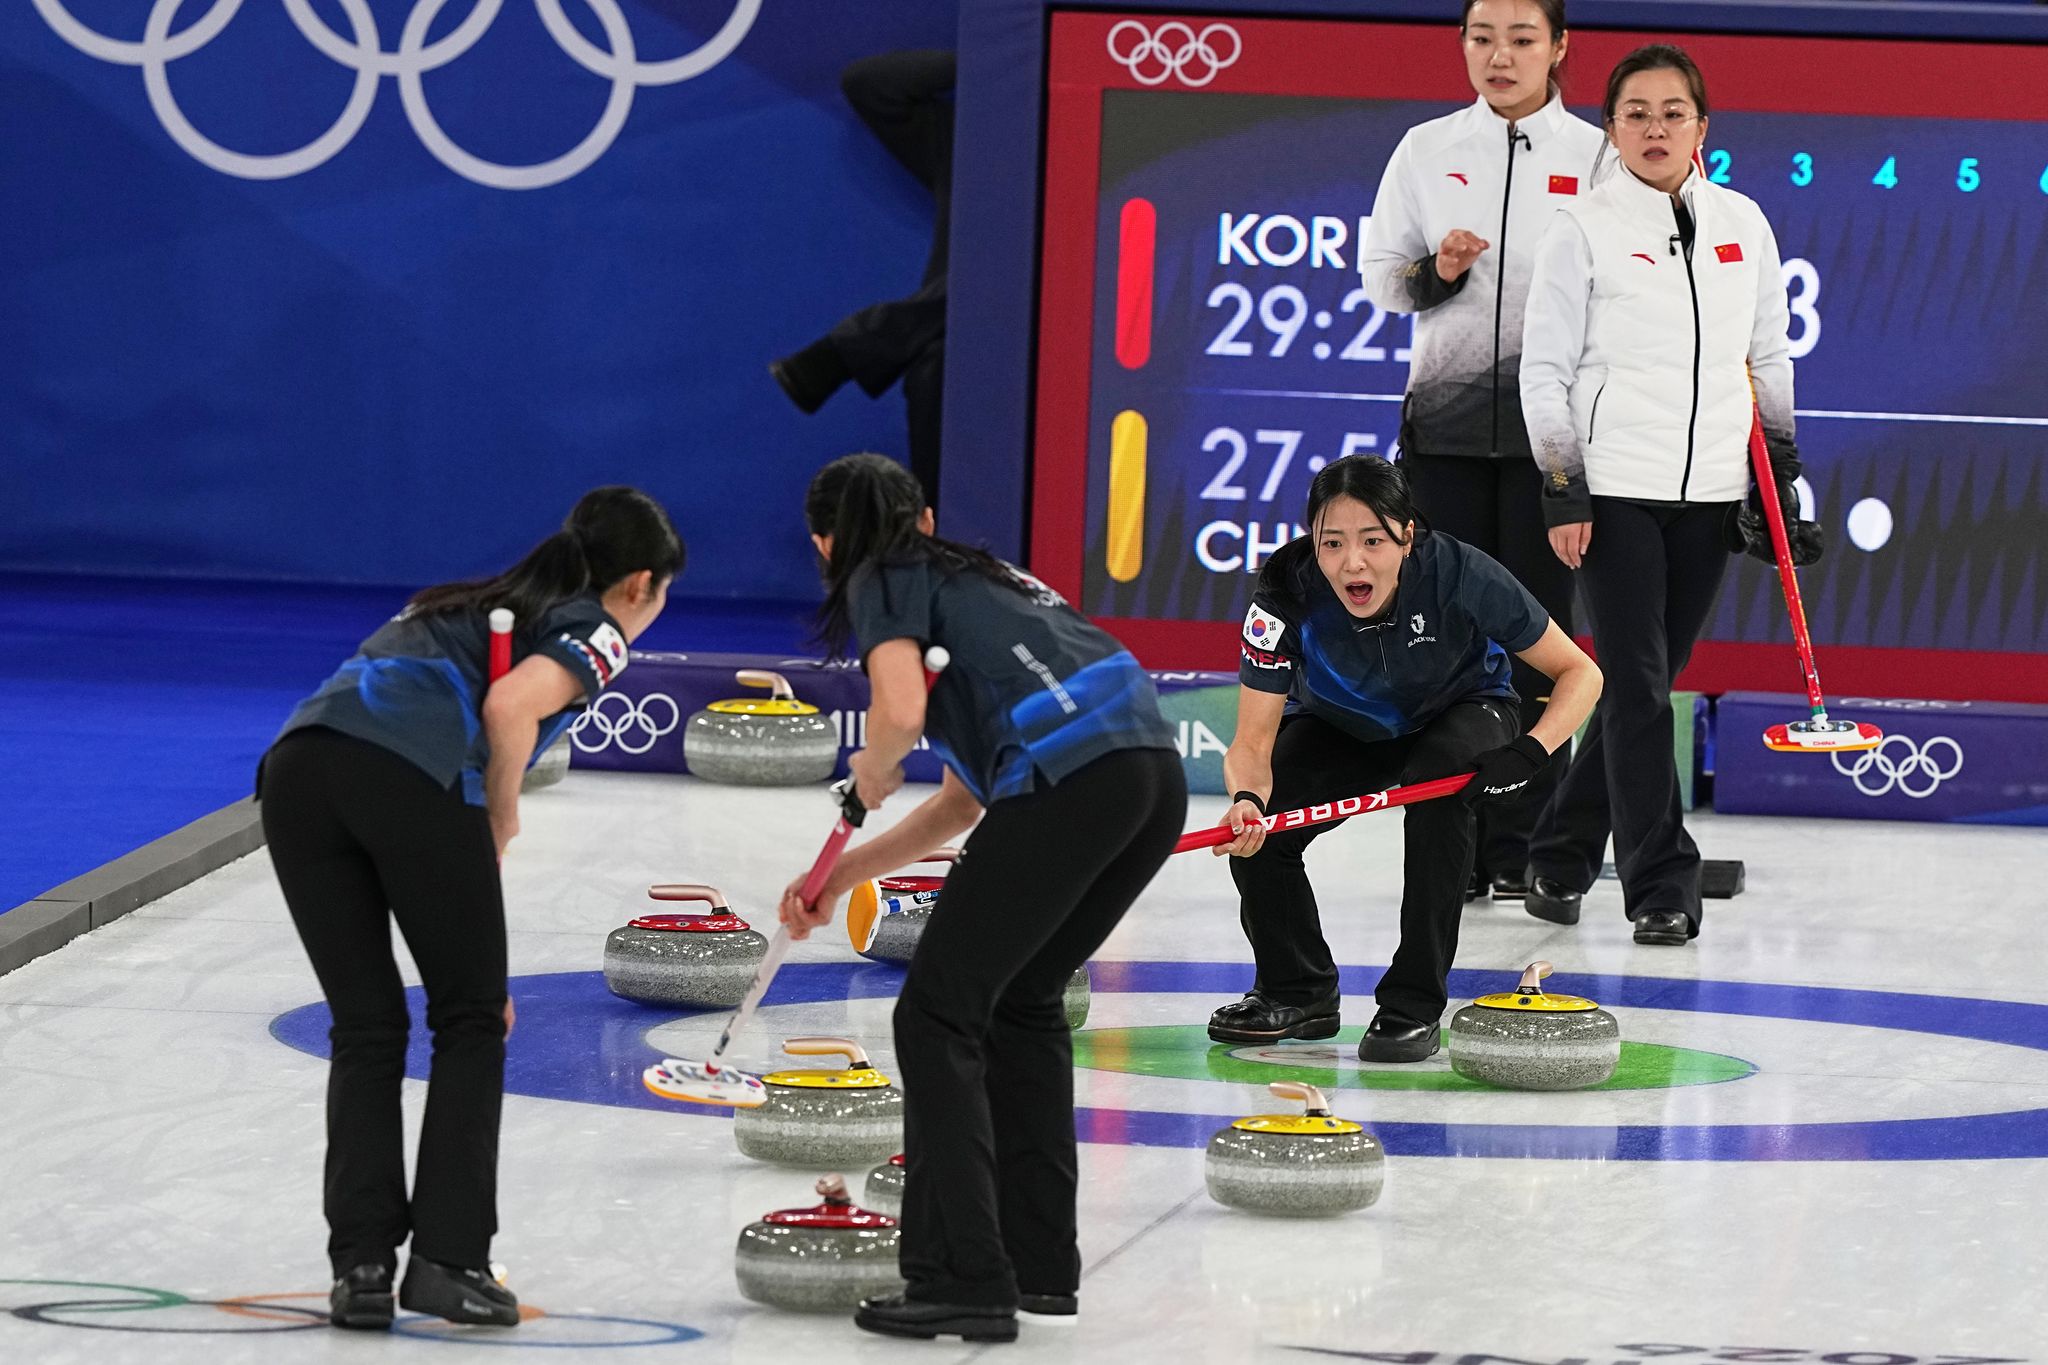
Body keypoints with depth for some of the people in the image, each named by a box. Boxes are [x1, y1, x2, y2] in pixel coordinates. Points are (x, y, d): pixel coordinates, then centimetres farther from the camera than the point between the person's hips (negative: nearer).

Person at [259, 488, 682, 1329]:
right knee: (471, 1022, 12)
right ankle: (446, 1260, 8)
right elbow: (511, 707, -7)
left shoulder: (471, 605, 37)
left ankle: (361, 1265, 9)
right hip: (412, 772, -6)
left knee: (365, 1028, 16)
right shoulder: (594, 631, 16)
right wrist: (500, 828, 8)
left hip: (297, 765, 6)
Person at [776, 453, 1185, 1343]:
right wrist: (842, 876, 37)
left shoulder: (884, 582, 10)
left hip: (1069, 783, -8)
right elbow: (965, 802, 34)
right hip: (1155, 773, 8)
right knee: (1022, 999, 24)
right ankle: (1039, 1261, 26)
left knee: (939, 1013, 2)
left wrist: (871, 772, 13)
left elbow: (901, 711, -10)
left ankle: (961, 1278, -3)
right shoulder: (974, 576, 33)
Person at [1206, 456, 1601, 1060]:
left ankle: (1414, 1007, -23)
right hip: (1339, 729, 2)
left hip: (1460, 712, -2)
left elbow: (1580, 674, -23)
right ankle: (1298, 992, 7)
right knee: (1254, 833, -21)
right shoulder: (1288, 594, -32)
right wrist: (1246, 800, -53)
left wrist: (1530, 752, -40)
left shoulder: (1458, 574, -34)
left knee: (1438, 784, -34)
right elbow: (1251, 745, -30)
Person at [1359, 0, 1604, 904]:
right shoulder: (1427, 151, 8)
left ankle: (1519, 846, 3)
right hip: (1447, 417, 2)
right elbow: (1379, 277, 11)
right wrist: (1435, 273, -10)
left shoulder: (1597, 157, 2)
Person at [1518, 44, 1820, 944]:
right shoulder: (1584, 229, -4)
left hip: (1708, 493, 4)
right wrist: (1561, 491, -8)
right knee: (1637, 687, -8)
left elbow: (1769, 356, 15)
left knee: (1646, 685, 8)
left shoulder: (1742, 224, 7)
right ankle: (1660, 887, -5)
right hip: (1615, 488, -4)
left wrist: (1782, 470, 11)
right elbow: (1545, 368, -3)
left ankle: (1560, 857, 22)